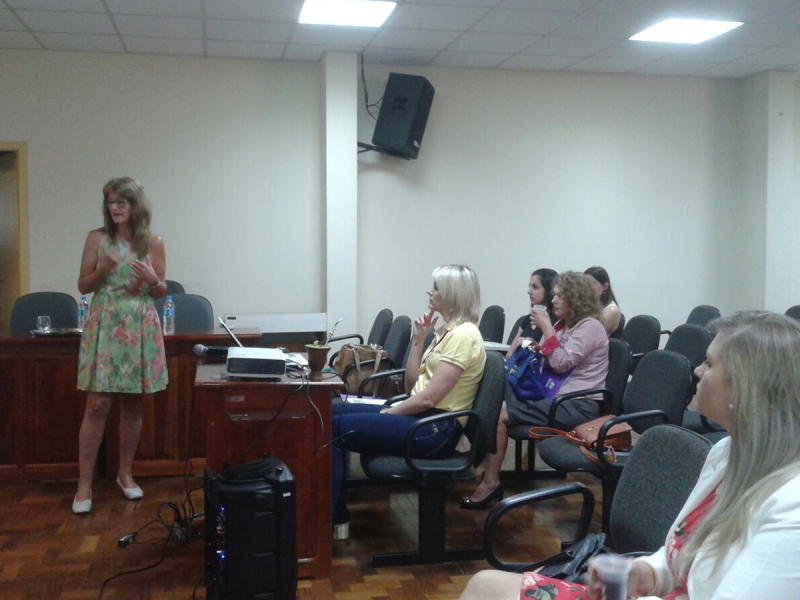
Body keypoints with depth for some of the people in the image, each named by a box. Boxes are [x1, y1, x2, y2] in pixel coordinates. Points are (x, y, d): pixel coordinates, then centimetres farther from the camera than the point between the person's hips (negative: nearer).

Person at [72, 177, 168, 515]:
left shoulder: (153, 243, 3)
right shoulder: (97, 238, 1)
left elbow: (162, 291, 8)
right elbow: (83, 286, 3)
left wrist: (152, 280, -14)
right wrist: (102, 270, -15)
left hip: (140, 326, 2)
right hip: (105, 326, -1)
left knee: (133, 404, 7)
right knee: (97, 405, -6)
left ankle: (125, 474, 22)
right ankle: (84, 484, 2)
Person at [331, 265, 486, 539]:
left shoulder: (463, 335, -16)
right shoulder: (447, 331, 14)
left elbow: (428, 398, -20)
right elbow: (413, 385, 15)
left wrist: (387, 414, -9)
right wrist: (417, 340, 7)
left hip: (436, 429, -10)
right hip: (421, 417, 10)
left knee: (332, 428, -13)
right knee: (331, 412, 2)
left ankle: (332, 518, -2)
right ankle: (334, 513, 2)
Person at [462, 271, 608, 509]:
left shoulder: (590, 326, -9)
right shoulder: (563, 325, 18)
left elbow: (562, 363, -20)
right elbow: (547, 361, 16)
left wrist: (546, 328, -15)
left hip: (579, 406, -9)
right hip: (555, 398, 9)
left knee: (500, 414, -20)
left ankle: (491, 482, -14)